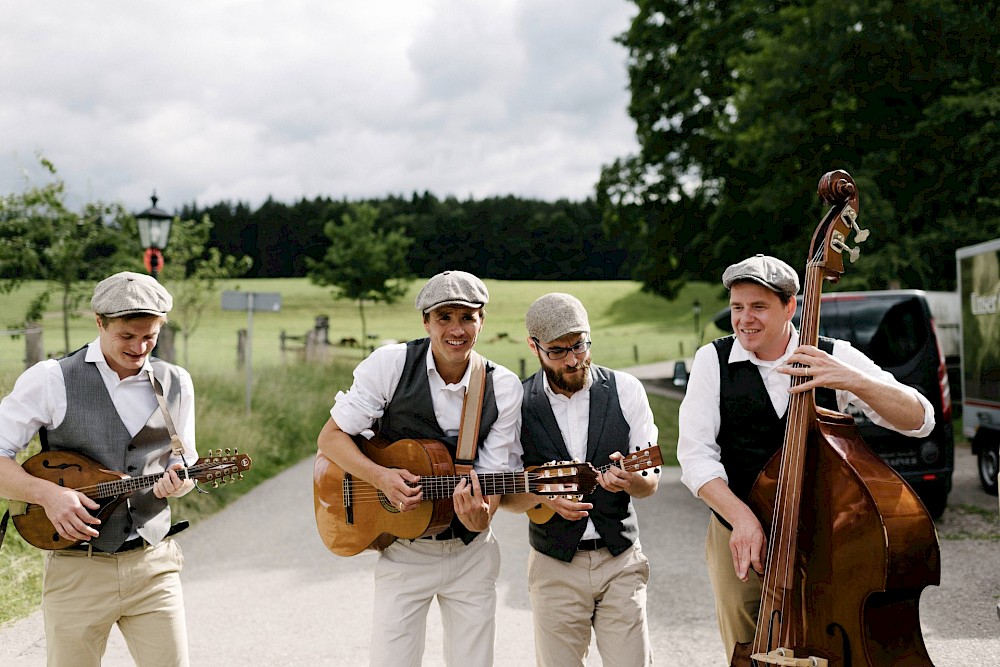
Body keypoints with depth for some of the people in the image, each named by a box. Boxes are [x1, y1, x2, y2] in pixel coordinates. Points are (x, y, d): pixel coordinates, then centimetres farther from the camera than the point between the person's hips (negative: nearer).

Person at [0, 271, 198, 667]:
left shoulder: (176, 384, 7)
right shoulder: (51, 380, -4)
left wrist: (177, 481, -8)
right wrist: (47, 493, -18)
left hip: (153, 564, 2)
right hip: (77, 570, -2)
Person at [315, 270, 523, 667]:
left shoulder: (504, 388, -6)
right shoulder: (389, 365, -11)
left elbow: (491, 476, -8)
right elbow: (330, 437, -6)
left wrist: (480, 517, -30)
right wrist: (382, 477, -21)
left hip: (471, 552, 2)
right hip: (403, 552, -2)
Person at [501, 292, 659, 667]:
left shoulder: (625, 390, -1)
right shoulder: (518, 403, -4)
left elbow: (651, 482, 2)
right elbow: (504, 496, 2)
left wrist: (629, 480, -21)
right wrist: (544, 496, -18)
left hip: (621, 561, 1)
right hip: (554, 567, 0)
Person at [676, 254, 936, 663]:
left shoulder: (835, 358, -5)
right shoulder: (713, 360, -4)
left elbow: (919, 420, -12)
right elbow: (696, 455, -9)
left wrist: (854, 381, -30)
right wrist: (741, 517, -24)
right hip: (739, 540, 1)